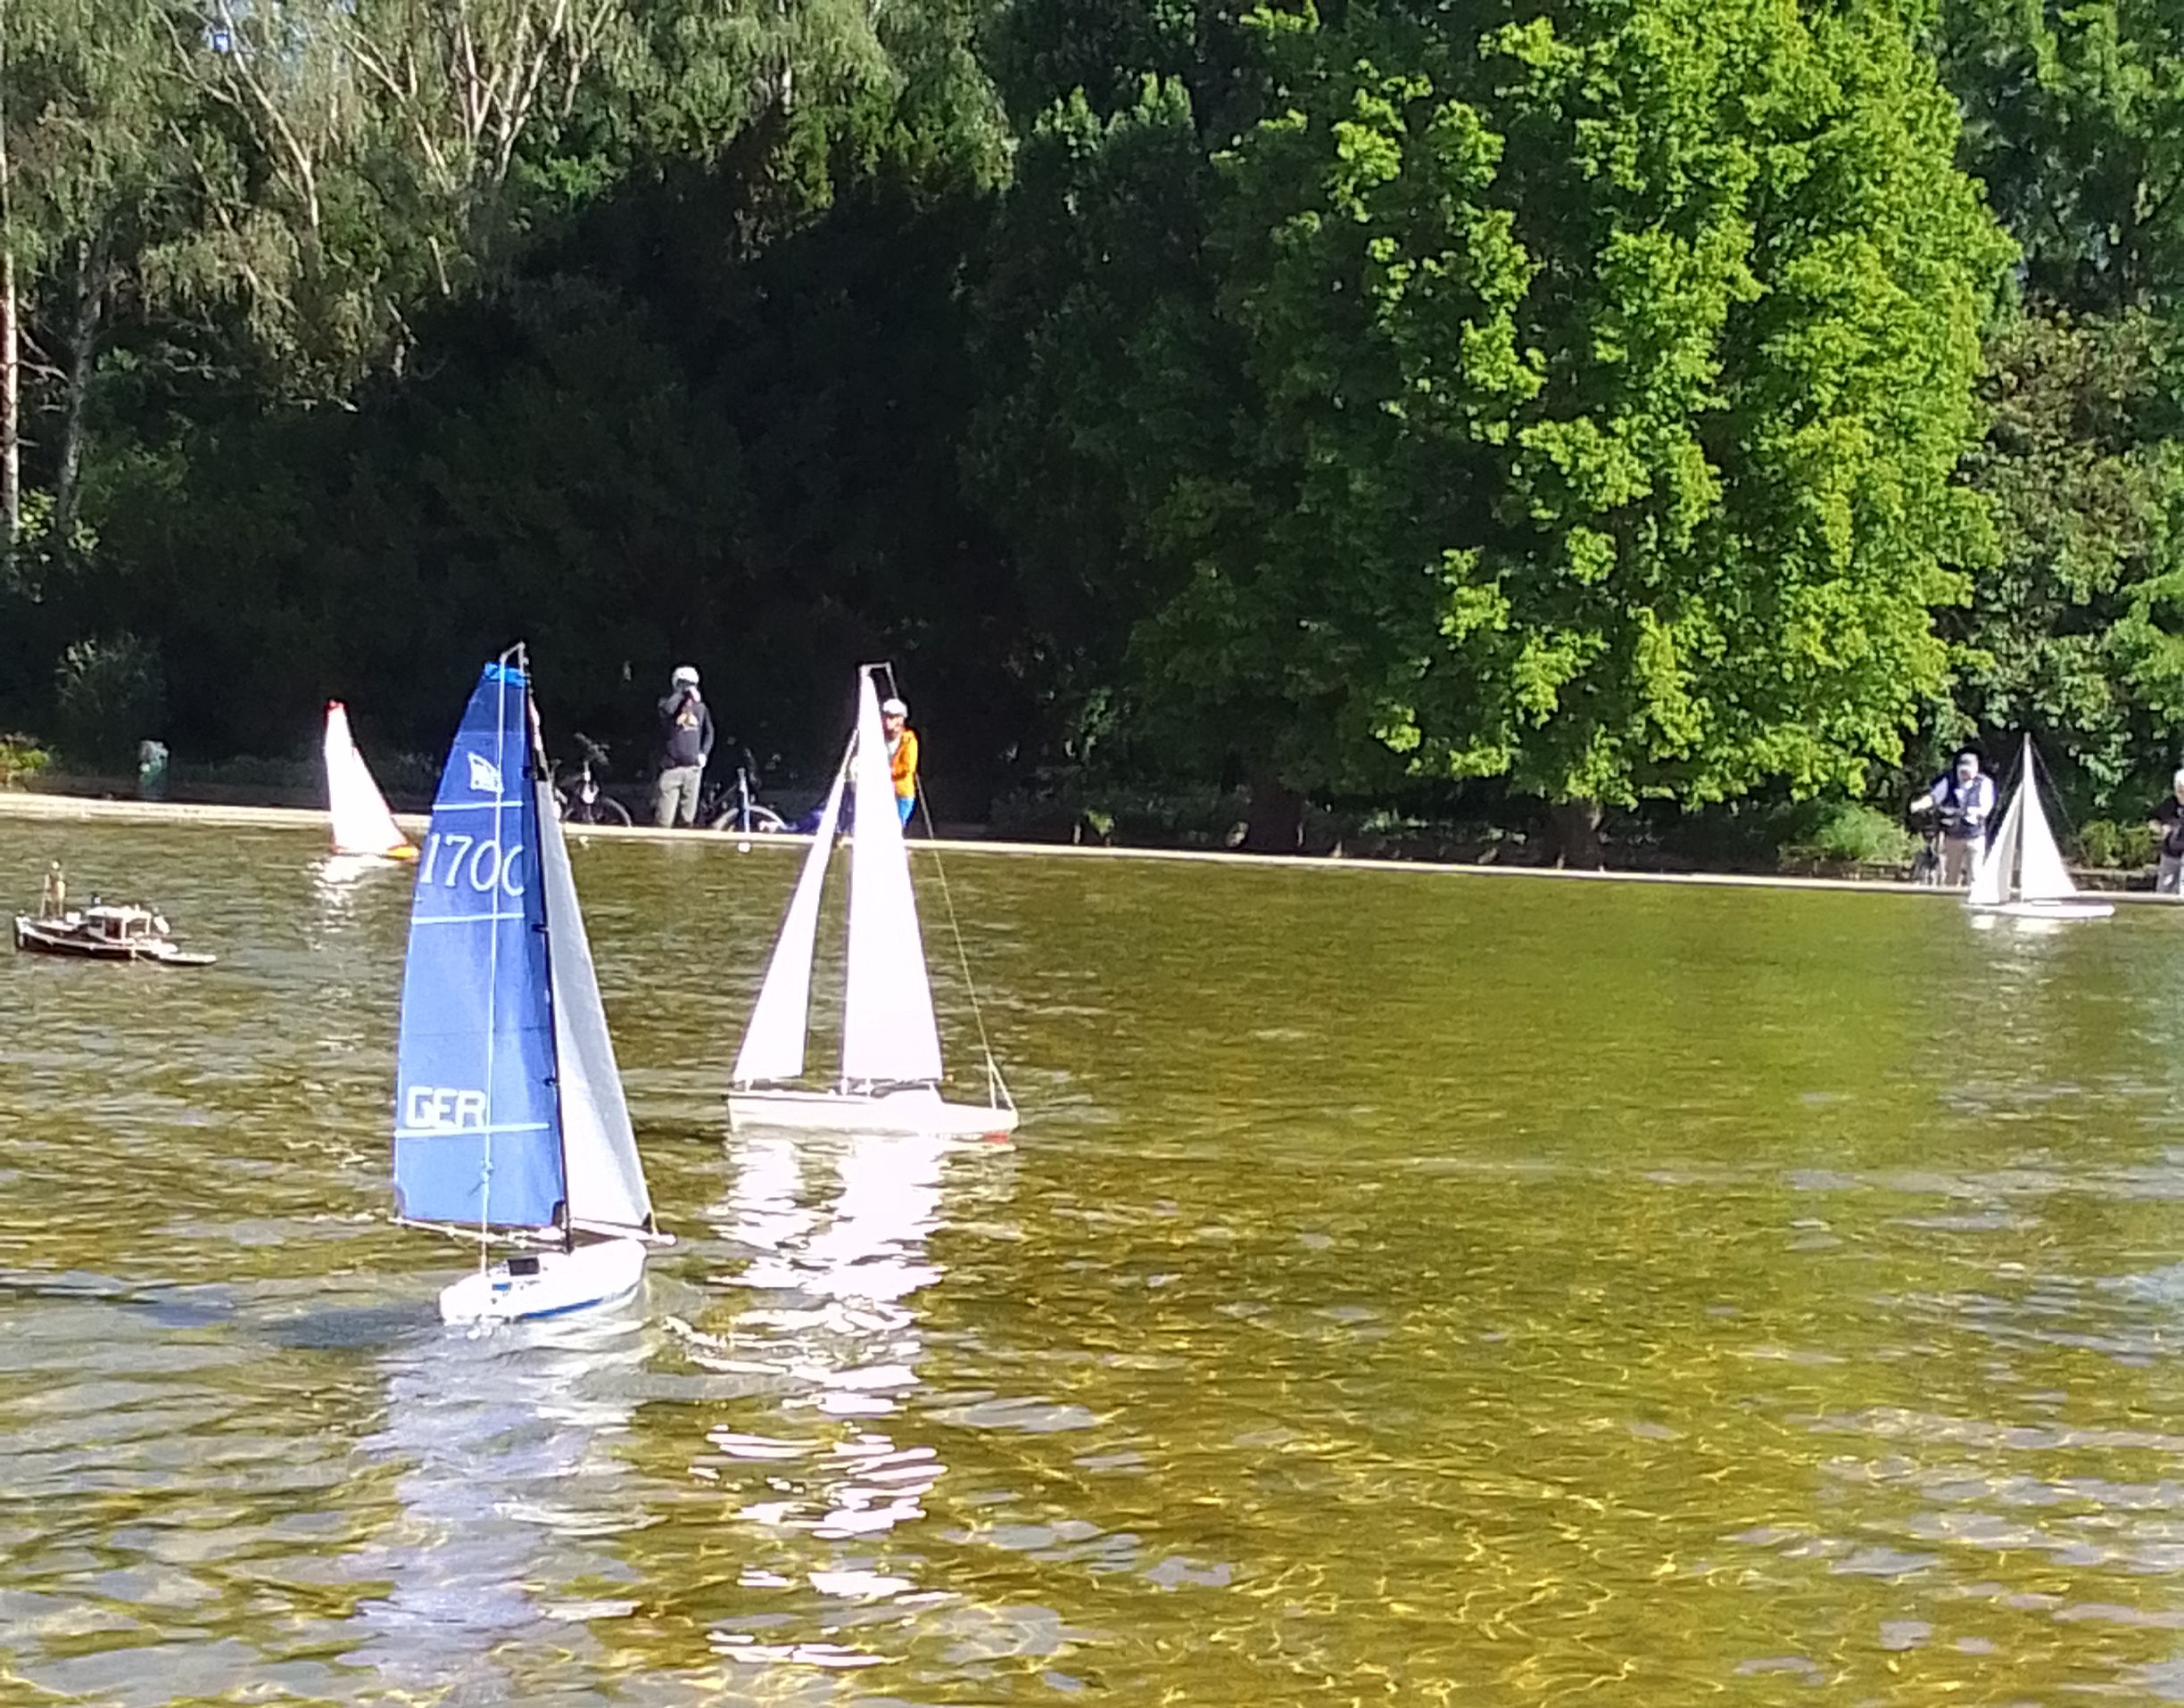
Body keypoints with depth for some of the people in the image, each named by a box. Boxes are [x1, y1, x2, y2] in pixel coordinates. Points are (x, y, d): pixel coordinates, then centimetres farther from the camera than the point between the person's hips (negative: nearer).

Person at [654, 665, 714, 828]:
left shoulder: (700, 707, 10)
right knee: (665, 818, -10)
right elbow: (667, 709, -26)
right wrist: (681, 693, -13)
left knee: (687, 817, 8)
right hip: (672, 766, -4)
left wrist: (704, 754, 6)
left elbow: (709, 732, 20)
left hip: (694, 768, 4)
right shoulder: (669, 703, -1)